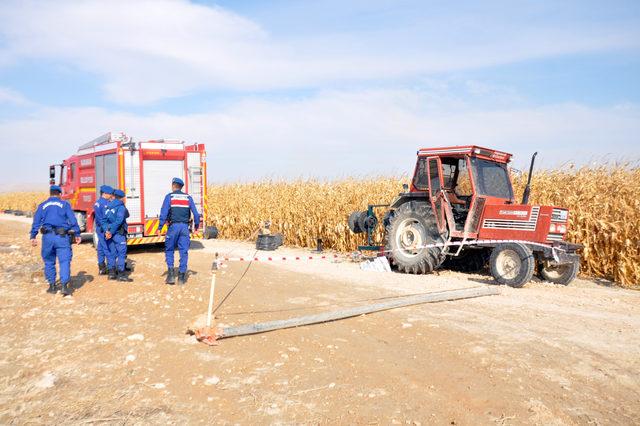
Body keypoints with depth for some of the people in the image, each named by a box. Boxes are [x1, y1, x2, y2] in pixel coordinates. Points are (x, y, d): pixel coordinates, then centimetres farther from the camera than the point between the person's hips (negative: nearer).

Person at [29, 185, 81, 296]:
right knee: (64, 261, -5)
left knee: (49, 262, 15)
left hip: (47, 236, 3)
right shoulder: (64, 204, 8)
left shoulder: (42, 206, 15)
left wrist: (33, 236, 5)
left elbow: (36, 222, 8)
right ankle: (65, 285, -17)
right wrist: (77, 234, 2)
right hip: (62, 237, -3)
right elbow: (73, 220, 0)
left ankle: (52, 285, 19)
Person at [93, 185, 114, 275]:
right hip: (105, 229, -10)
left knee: (100, 248, 13)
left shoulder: (97, 203, 14)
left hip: (99, 228, 10)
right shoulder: (105, 203, -16)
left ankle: (101, 268, 19)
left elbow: (98, 217, 15)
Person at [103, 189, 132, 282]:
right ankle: (121, 274, -5)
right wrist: (111, 232, -17)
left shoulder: (108, 207, 13)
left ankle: (111, 272, 18)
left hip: (109, 234, 7)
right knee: (121, 253, -3)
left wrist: (106, 231, -5)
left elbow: (104, 220, 6)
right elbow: (119, 220, -20)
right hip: (118, 234, -7)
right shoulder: (121, 207, -9)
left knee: (111, 253, 13)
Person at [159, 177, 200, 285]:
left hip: (173, 226, -2)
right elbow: (195, 213, 6)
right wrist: (196, 225, 17)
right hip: (185, 227, 2)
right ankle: (182, 277, 6)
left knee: (169, 250, 12)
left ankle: (171, 272, 0)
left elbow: (164, 213, -7)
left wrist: (160, 227, -6)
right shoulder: (188, 197, 9)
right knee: (184, 252, 5)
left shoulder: (169, 196, 1)